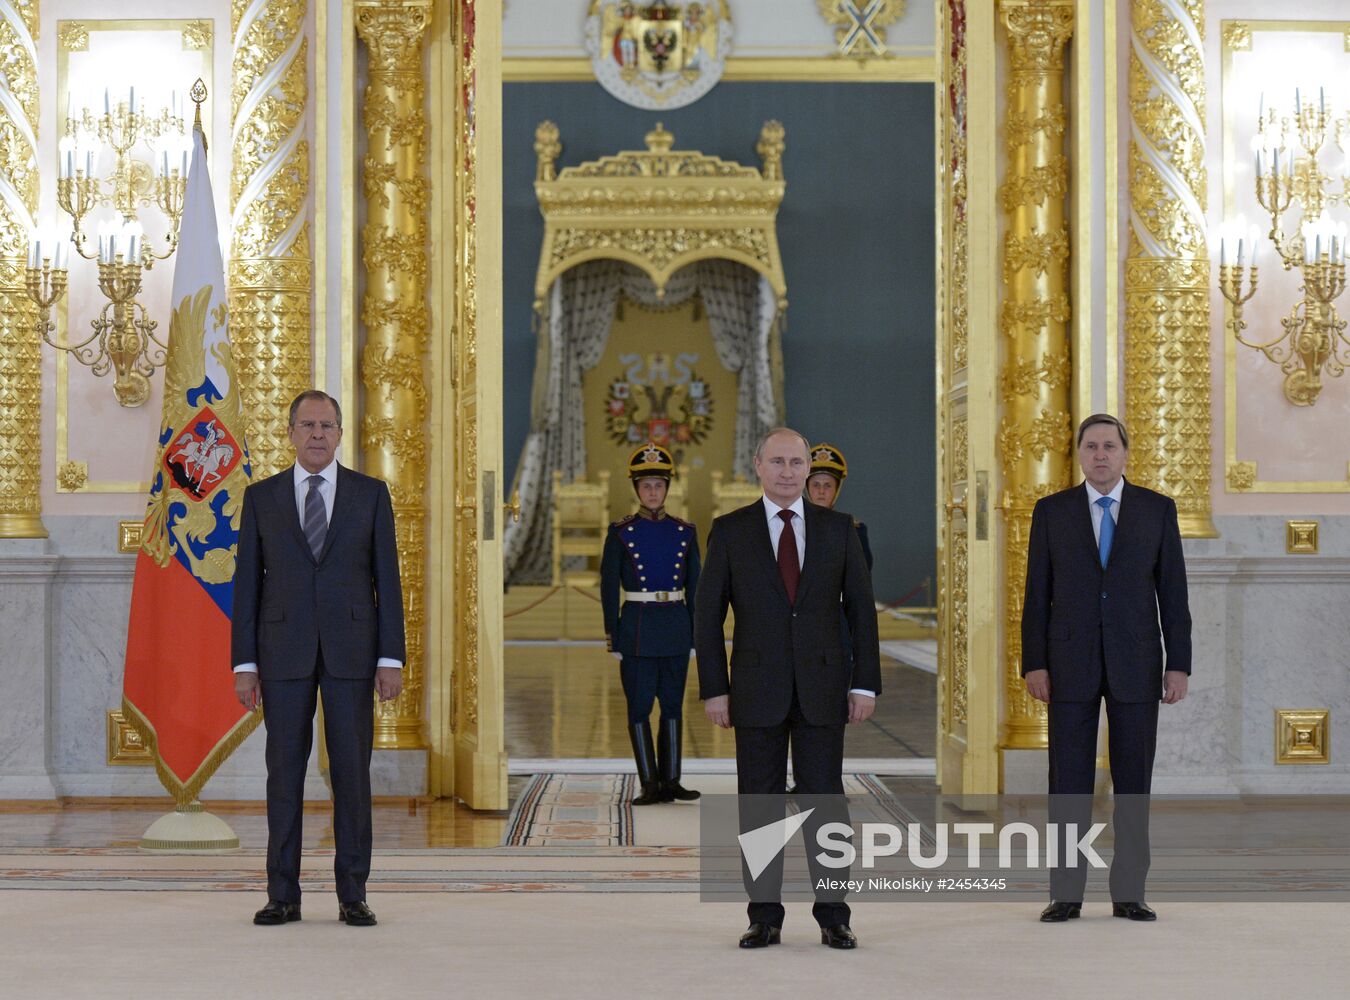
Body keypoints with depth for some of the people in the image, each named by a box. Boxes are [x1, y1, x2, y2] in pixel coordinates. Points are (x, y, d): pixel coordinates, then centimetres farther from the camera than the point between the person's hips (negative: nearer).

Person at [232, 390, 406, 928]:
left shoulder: (371, 494, 6)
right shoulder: (261, 497, 7)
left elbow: (387, 578, 3)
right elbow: (247, 583, 5)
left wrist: (391, 658, -4)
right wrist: (244, 663, -2)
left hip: (351, 650, 0)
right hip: (284, 651, 0)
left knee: (351, 770, 0)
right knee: (284, 769, 1)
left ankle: (352, 894, 6)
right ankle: (283, 894, 7)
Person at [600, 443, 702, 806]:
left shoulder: (685, 532, 6)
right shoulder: (621, 533, -1)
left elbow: (695, 586, 10)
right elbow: (609, 588, -1)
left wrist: (695, 633, 5)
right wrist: (613, 637, -5)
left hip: (676, 629, 3)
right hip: (637, 629, -2)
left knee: (673, 706, 5)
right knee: (639, 708, -1)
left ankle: (670, 781, 10)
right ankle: (650, 785, 4)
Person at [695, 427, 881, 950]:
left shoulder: (838, 528, 6)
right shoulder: (729, 531, 3)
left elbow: (861, 608, 6)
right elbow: (708, 613, 2)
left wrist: (865, 682, 0)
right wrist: (713, 689, -4)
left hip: (822, 687, 0)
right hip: (757, 689, 0)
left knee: (825, 798, 1)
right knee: (758, 803, 3)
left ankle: (833, 916, 7)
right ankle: (764, 917, 9)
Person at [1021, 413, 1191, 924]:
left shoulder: (1157, 509, 6)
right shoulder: (1051, 511, 6)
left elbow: (1172, 592, 4)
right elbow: (1037, 594, 4)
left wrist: (1179, 664, -2)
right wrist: (1034, 664, -3)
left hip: (1135, 665, 0)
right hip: (1070, 665, 0)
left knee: (1133, 782, 2)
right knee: (1068, 782, 0)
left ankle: (1129, 893, 9)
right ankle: (1066, 894, 5)